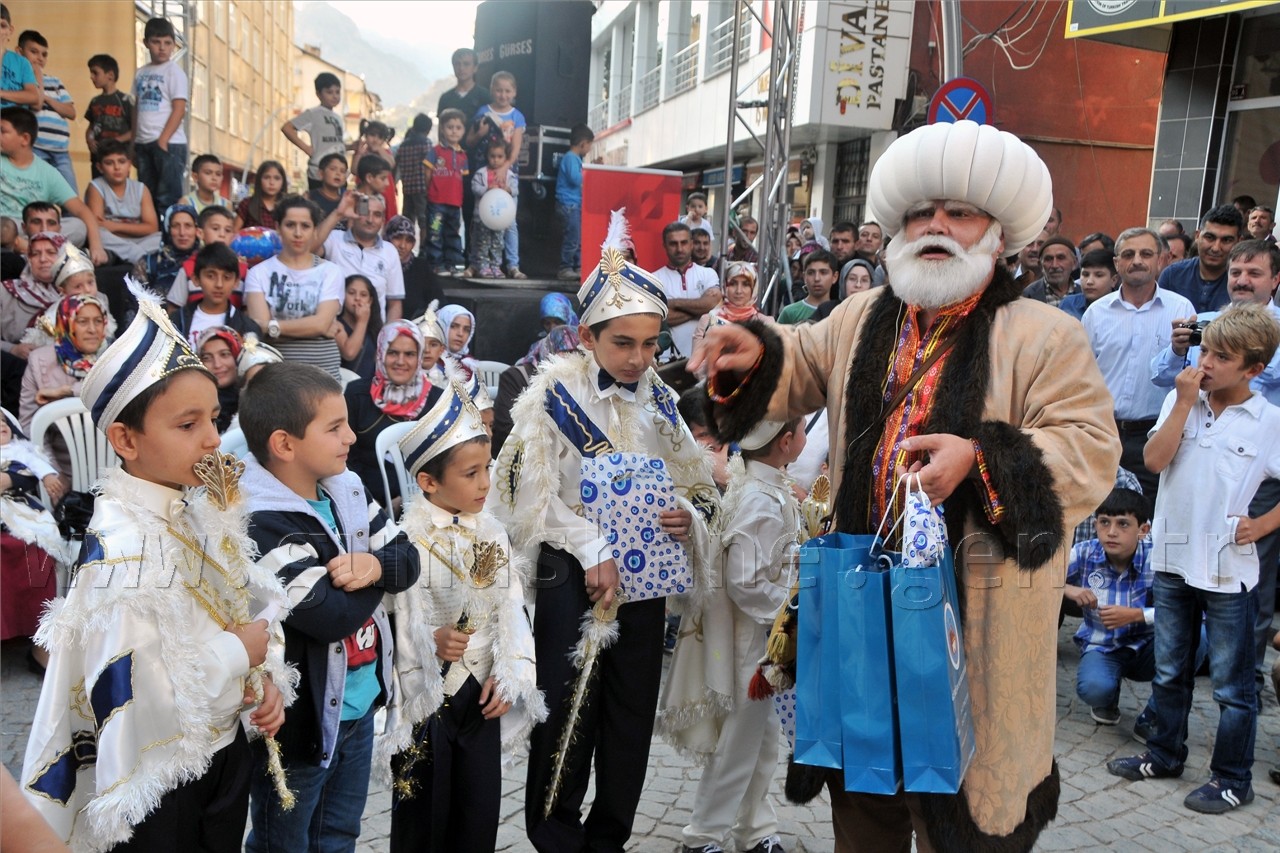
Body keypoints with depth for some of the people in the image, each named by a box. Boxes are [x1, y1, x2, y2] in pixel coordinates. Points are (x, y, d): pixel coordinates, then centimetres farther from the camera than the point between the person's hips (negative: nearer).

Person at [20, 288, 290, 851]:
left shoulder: (200, 511, -1)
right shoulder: (119, 544, -25)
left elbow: (252, 609, 8)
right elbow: (132, 692, -31)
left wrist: (267, 676, -10)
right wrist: (241, 652, -18)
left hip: (223, 751, 7)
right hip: (159, 778, -7)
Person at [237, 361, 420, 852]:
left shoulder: (347, 490, 0)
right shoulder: (262, 526, -26)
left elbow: (408, 560, 2)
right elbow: (332, 616, -29)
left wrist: (374, 564, -20)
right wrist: (375, 577, -11)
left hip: (359, 705, 7)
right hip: (299, 720, -7)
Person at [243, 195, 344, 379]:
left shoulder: (330, 271, 4)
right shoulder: (259, 272, 4)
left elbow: (321, 323, -8)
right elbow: (260, 326, -8)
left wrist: (273, 326, -9)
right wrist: (310, 327, -9)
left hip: (323, 369, 0)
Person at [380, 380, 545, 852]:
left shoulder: (492, 533, 1)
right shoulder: (405, 541, -13)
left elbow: (510, 610, 1)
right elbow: (396, 620, -17)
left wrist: (510, 675, -7)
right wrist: (432, 642, -33)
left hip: (482, 695, 4)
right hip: (425, 696, -4)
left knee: (480, 814, 13)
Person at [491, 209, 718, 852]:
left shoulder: (659, 402, 5)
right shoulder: (554, 394, -7)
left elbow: (697, 490, 8)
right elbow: (536, 500, -11)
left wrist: (688, 517, -13)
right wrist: (594, 552, -19)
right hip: (573, 577, -4)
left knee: (632, 713, 11)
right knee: (568, 712, 2)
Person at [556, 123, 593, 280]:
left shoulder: (576, 158, 17)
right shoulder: (571, 158, -14)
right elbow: (575, 178, -25)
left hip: (576, 204, 10)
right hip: (569, 204, -10)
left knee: (580, 238, 13)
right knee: (573, 238, -9)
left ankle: (578, 267, 19)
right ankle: (565, 269, -3)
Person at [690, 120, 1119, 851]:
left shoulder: (1046, 337, -8)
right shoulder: (864, 317, 9)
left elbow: (1090, 451, -15)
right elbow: (805, 367, 23)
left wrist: (980, 458, -28)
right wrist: (758, 353, 1)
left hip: (975, 615, -5)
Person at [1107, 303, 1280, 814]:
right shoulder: (1181, 400, 0)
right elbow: (1155, 460, -13)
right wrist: (1185, 402, -14)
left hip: (1228, 569, -3)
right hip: (1172, 560, 4)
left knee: (1232, 684, 9)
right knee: (1169, 671, 19)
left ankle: (1232, 780, 24)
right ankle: (1164, 755, 36)